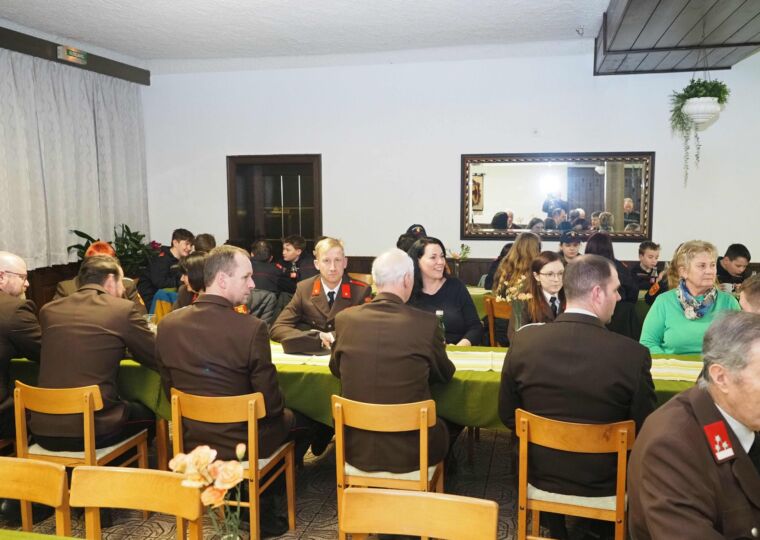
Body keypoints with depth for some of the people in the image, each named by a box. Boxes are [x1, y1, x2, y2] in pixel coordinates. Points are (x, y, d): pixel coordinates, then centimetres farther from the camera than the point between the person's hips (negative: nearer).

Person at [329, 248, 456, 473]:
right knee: (442, 425, 29)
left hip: (355, 448, 2)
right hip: (409, 451, -2)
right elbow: (445, 374, 5)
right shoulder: (426, 323, -13)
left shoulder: (344, 319, -7)